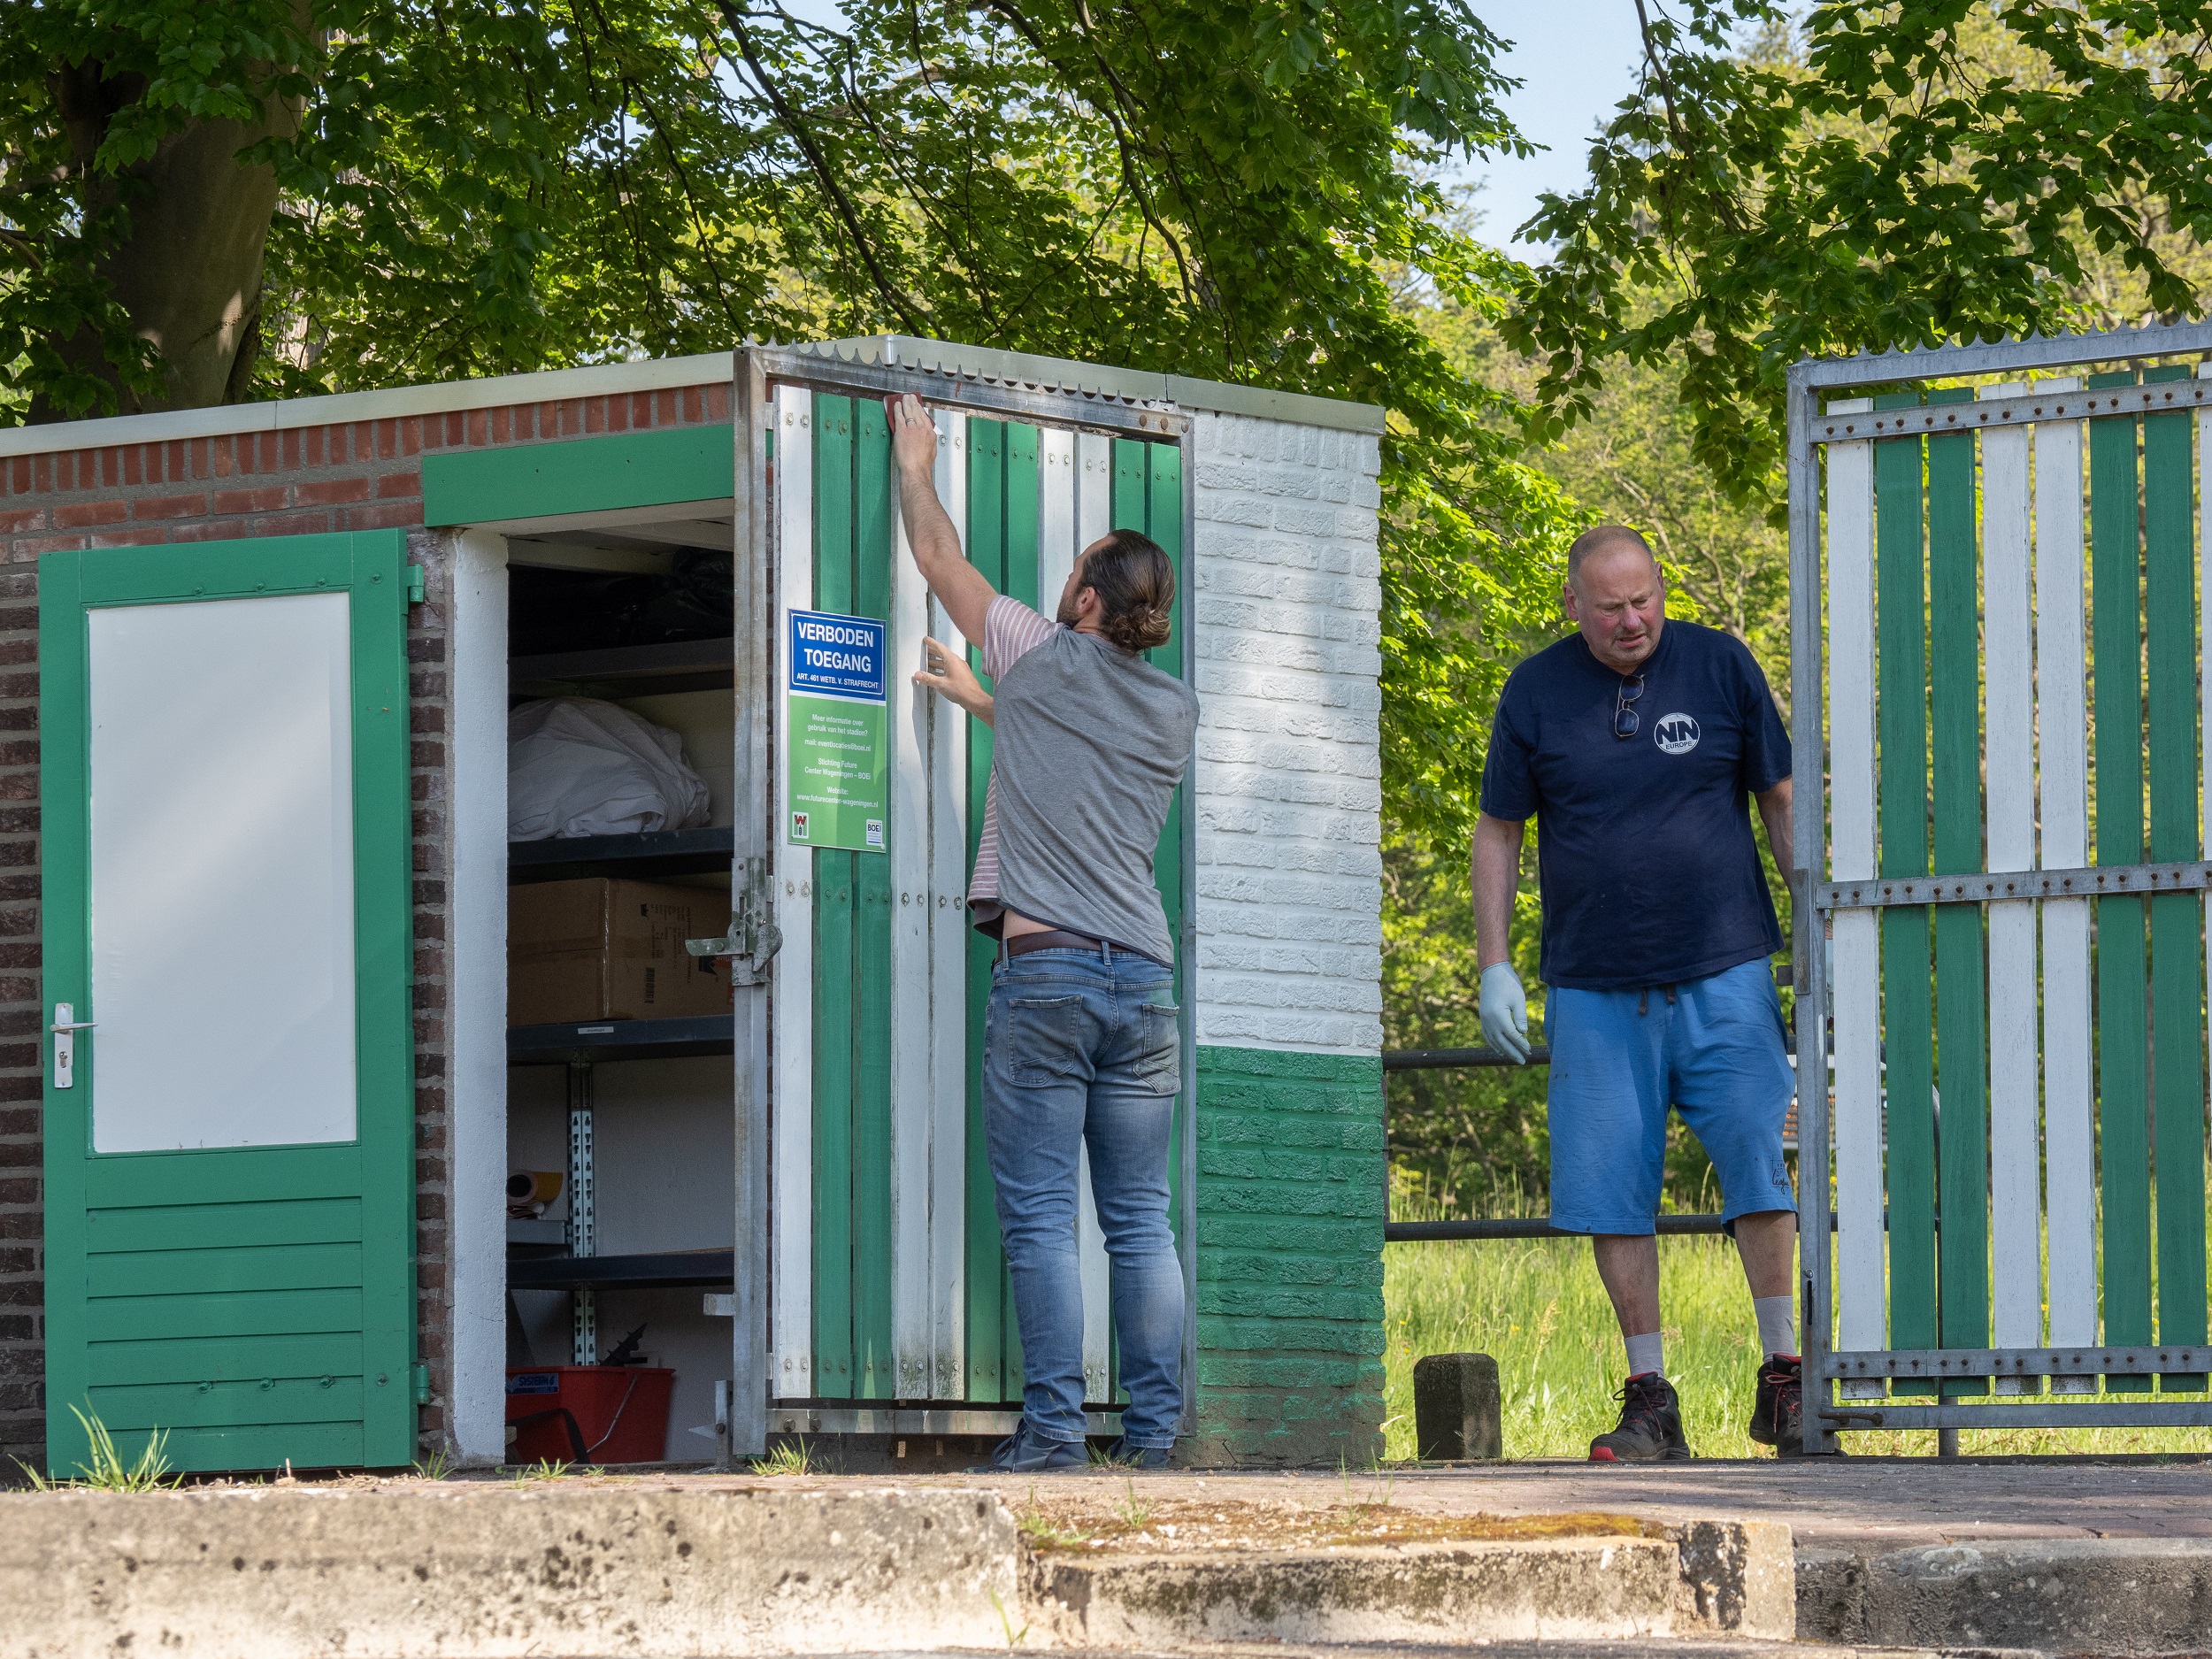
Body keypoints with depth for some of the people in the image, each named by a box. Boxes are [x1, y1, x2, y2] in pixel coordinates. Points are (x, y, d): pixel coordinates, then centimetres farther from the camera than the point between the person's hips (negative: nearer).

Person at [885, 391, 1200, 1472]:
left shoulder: (1047, 660, 1)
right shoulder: (1174, 713, 15)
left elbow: (941, 562, 14)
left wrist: (916, 466, 30)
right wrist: (986, 703, 48)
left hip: (1045, 970, -5)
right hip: (1143, 977, 5)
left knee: (1039, 1215, -6)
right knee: (1140, 1220, 5)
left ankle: (1054, 1427, -11)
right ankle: (1153, 1433, 0)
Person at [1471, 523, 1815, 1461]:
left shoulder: (1720, 667, 2)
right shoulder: (1538, 691, 4)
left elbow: (1782, 804, 9)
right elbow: (1498, 831, 10)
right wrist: (1494, 968, 2)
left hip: (1723, 975, -1)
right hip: (1595, 988, 1)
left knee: (1759, 1163, -10)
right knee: (1612, 1191, -1)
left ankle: (1782, 1376, 1)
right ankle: (1649, 1401, 5)